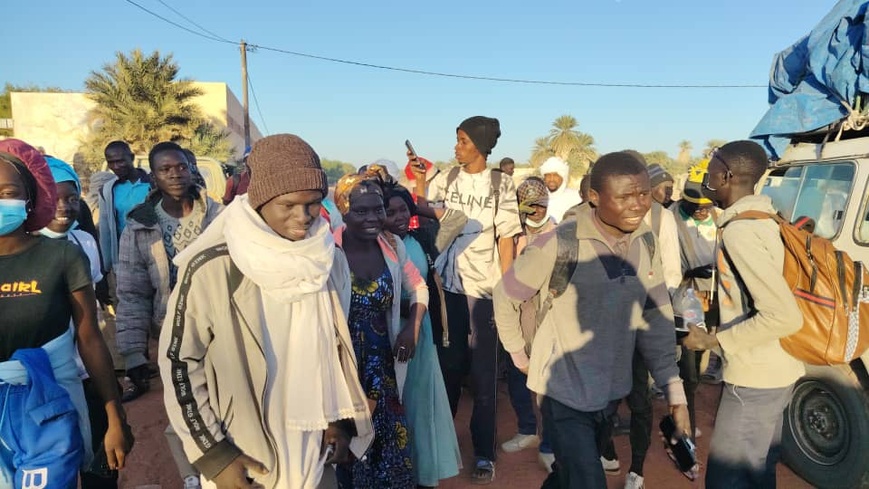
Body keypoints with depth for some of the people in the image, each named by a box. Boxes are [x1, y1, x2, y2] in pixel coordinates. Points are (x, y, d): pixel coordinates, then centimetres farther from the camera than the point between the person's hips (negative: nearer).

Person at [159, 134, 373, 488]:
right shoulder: (210, 269, -19)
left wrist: (340, 418, 5)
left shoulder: (328, 261, -5)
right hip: (242, 459, -3)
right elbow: (179, 363, -10)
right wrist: (213, 454, -9)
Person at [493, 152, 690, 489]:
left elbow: (655, 319, 1)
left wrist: (675, 391, -1)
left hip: (612, 392, 6)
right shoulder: (559, 245, -24)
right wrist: (520, 355, -2)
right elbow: (505, 297, -11)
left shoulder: (646, 243, -5)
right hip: (565, 394, -6)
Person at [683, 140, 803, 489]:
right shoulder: (759, 220, 8)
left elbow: (786, 317, -28)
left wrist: (714, 341, -20)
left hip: (754, 380, -10)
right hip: (773, 373, 10)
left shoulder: (739, 232, -23)